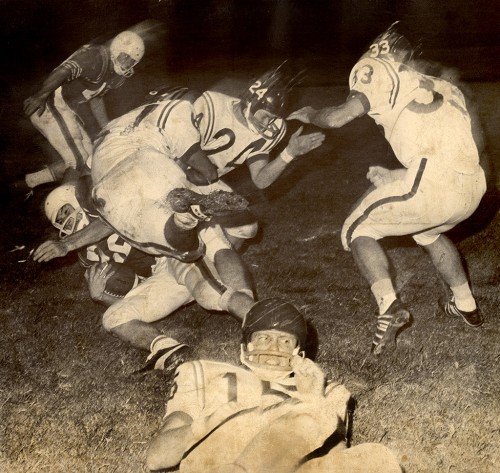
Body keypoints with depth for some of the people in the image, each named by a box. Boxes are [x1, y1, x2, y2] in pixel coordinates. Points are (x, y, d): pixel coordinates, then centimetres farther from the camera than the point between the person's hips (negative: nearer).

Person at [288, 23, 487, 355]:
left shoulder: (389, 77, 10)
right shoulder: (447, 88, 30)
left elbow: (338, 118, -1)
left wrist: (309, 115, 21)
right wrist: (394, 178, 34)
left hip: (434, 182, -7)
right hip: (473, 186, 7)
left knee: (359, 230, 13)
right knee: (429, 230, 37)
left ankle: (390, 307, -4)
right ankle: (466, 305, 39)